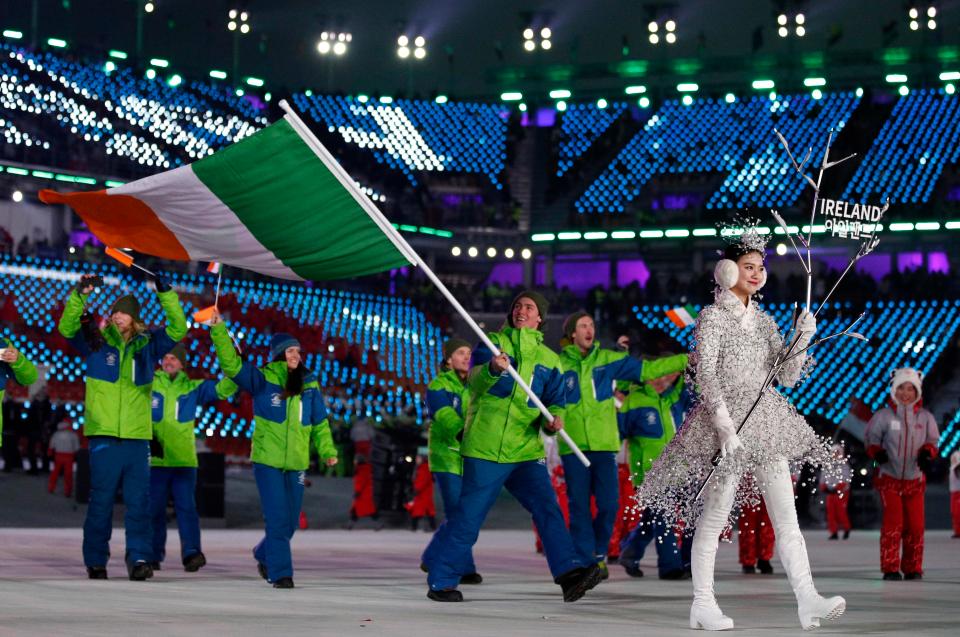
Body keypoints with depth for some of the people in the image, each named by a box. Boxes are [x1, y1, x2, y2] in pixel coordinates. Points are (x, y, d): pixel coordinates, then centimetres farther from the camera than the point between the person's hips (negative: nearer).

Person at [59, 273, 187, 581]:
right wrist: (79, 296, -18)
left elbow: (178, 329, 7)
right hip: (103, 435, -2)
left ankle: (139, 558, -2)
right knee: (101, 501, 2)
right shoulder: (96, 342, 5)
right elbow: (67, 327, -6)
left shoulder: (148, 345, 11)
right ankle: (95, 561, 10)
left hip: (137, 436, 2)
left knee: (139, 501, -3)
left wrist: (166, 295, -4)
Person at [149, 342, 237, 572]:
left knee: (186, 506, -9)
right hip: (155, 460, 0)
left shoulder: (193, 388, 9)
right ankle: (153, 556, 12)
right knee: (155, 509, 3)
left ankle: (191, 552, -16)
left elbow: (223, 389, 1)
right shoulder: (149, 385, 5)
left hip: (184, 460, 0)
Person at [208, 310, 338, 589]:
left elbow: (320, 422, 12)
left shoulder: (309, 384, 7)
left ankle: (264, 555, 36)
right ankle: (280, 573, -1)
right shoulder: (262, 379, -4)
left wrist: (327, 450, 2)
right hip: (267, 461, -4)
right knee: (277, 519, -9)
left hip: (296, 463, 4)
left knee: (290, 522, 11)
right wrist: (219, 330, -26)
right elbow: (231, 364, -16)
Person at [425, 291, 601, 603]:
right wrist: (492, 369, -35)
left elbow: (554, 400, 13)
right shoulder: (493, 342, 4)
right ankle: (441, 582, 8)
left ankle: (569, 572, -19)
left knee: (547, 507, -12)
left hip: (526, 450, 4)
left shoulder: (549, 359, 15)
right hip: (485, 446, -3)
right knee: (469, 516, -2)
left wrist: (553, 418, -11)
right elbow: (474, 380, -12)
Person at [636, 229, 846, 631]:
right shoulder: (713, 316, -2)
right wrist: (725, 425, -22)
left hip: (766, 422, 6)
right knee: (715, 514, -4)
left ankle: (807, 599, -10)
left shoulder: (764, 321, 17)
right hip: (726, 419, -6)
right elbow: (704, 374, -12)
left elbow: (787, 376, 13)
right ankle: (702, 604, 3)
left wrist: (801, 340, -4)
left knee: (786, 515, -3)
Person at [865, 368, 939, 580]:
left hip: (915, 480, 3)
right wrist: (877, 452, -17)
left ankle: (912, 569, 13)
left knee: (915, 524, 0)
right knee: (893, 522, -12)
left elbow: (932, 441, 9)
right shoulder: (883, 416, -2)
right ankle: (890, 569, -6)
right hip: (889, 478, -2)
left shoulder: (925, 417, 5)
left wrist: (927, 453, -13)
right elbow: (872, 439, 3)